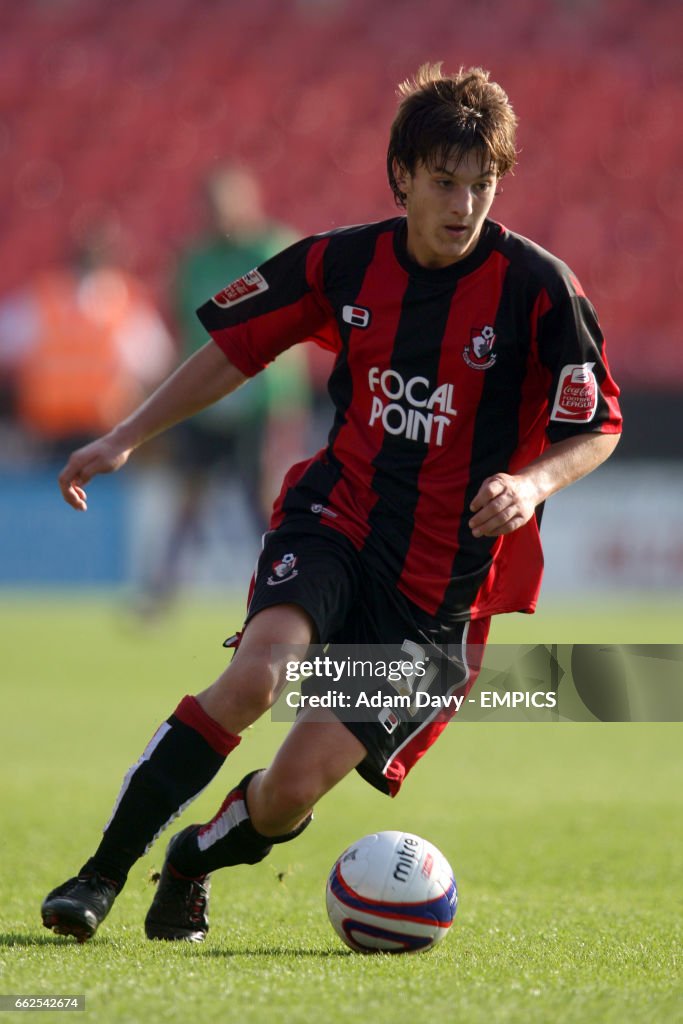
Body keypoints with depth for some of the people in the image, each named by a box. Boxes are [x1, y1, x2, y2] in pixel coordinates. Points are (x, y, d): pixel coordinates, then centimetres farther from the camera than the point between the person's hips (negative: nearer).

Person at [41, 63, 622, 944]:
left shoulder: (537, 287, -9)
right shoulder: (343, 263, 0)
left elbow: (598, 430, -3)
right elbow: (236, 346, 14)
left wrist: (533, 482, -24)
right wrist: (125, 439, 10)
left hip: (443, 587, -1)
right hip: (337, 517, 1)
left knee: (294, 787, -10)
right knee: (260, 670, -31)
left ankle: (193, 863, 25)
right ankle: (101, 874, -21)